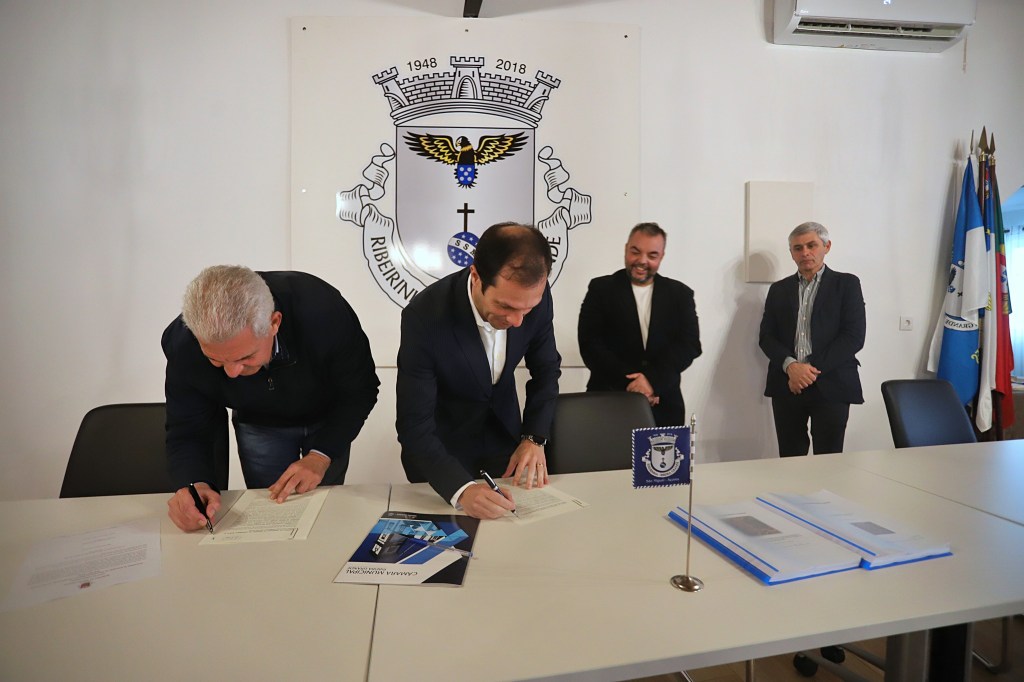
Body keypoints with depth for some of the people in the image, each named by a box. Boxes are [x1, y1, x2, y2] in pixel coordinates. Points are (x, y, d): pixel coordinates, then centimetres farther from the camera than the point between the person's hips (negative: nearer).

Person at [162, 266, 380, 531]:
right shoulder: (183, 344, -31)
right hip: (258, 426, 1)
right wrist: (194, 484, -41)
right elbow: (186, 432, -20)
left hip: (328, 420, -1)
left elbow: (360, 392, -24)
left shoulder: (323, 310, -39)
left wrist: (321, 455, -34)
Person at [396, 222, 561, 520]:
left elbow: (546, 368, -6)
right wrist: (462, 489, -44)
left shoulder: (535, 296, -23)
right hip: (441, 444, -3)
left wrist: (534, 438, -18)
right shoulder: (425, 316, -34)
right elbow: (414, 425, -30)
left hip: (505, 433, 4)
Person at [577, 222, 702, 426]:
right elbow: (590, 344, -7)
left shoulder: (680, 293, 7)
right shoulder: (601, 289, 1)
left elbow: (690, 344, -3)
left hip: (664, 406, 2)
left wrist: (653, 379, -17)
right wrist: (628, 383, -15)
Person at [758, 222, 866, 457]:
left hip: (831, 385, -2)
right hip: (787, 386, 3)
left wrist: (812, 369, -12)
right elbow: (766, 337, 7)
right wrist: (790, 365, -12)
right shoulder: (779, 289, 14)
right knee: (789, 461, 6)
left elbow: (854, 336, -5)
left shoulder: (846, 284, 5)